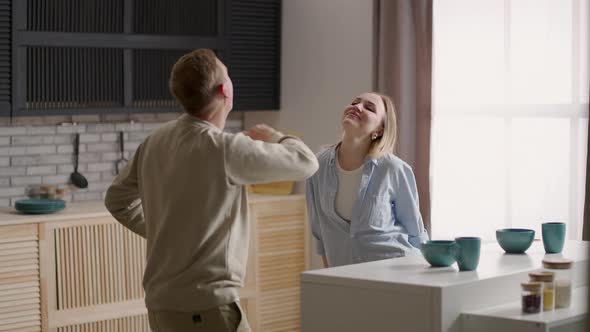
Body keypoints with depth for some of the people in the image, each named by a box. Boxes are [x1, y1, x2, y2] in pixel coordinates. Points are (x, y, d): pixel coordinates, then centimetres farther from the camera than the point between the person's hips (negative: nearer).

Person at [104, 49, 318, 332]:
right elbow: (305, 164, -7)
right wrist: (275, 138, 12)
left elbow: (118, 199, 19)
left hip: (161, 302, 8)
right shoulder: (224, 149, -18)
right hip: (206, 306, -8)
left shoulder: (156, 142, 5)